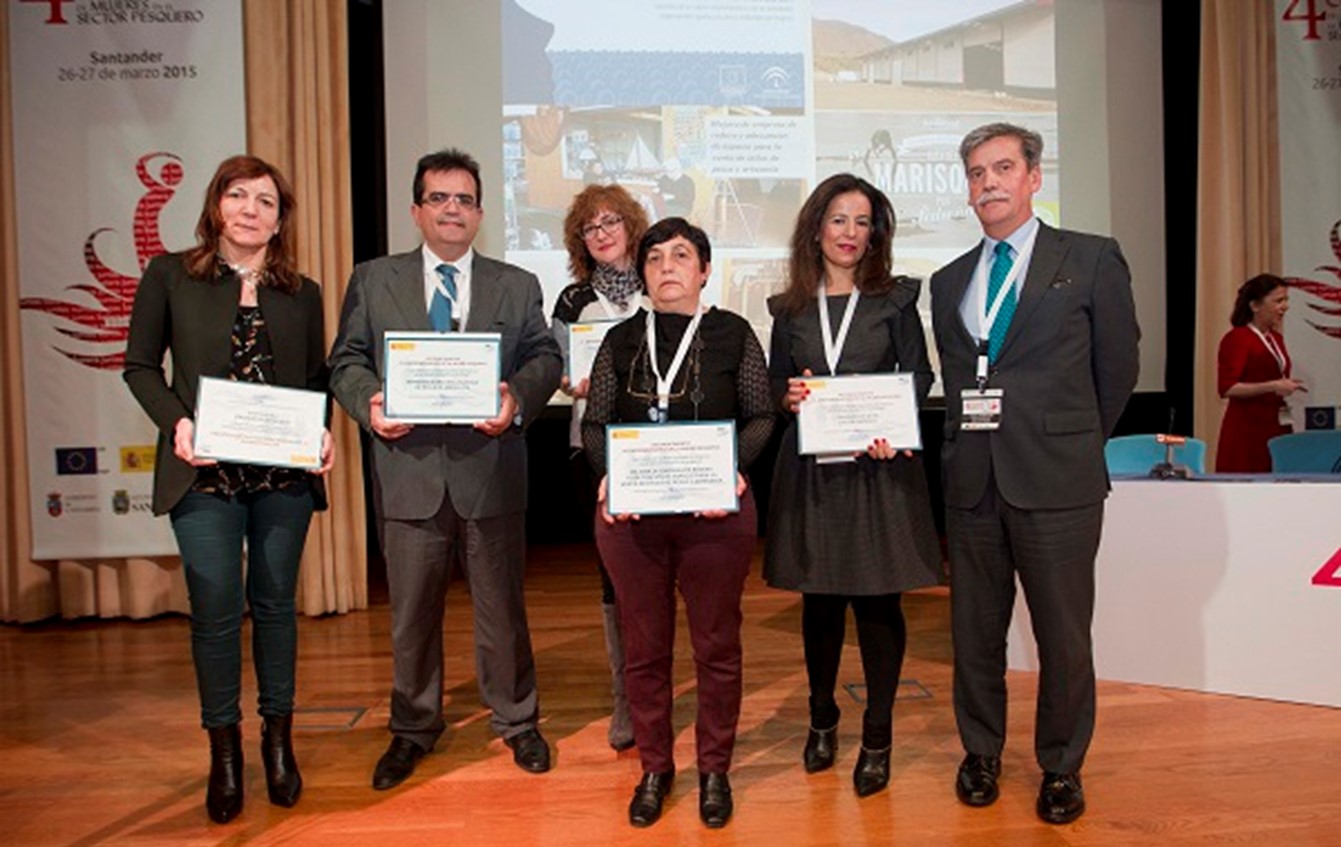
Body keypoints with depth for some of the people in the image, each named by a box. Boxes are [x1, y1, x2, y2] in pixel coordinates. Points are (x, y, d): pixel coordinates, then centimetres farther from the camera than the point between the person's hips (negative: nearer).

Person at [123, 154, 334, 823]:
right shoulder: (170, 277, 4)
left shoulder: (302, 294, 9)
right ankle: (224, 752, 19)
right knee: (215, 611, 2)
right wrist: (176, 421, -13)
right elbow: (140, 366, 4)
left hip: (285, 474, 2)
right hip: (204, 473, -2)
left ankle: (278, 740, 26)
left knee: (275, 605, 11)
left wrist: (321, 432, -7)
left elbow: (319, 378, 11)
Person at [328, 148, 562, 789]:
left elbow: (545, 357, 4)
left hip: (490, 469, 0)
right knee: (411, 610, 12)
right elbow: (347, 360, 6)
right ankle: (413, 728, 32)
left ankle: (516, 720, 30)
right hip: (409, 471, 1)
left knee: (502, 605, 11)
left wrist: (519, 398, -17)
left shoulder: (517, 286, 10)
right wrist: (369, 402, -14)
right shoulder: (373, 280, 9)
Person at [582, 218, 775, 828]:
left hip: (716, 510, -1)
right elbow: (594, 423, 8)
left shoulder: (734, 335, 3)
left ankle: (714, 769, 27)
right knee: (643, 647, 10)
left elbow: (760, 416, 4)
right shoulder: (621, 340, 8)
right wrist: (608, 475, -10)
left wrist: (735, 467, -13)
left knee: (716, 644, 8)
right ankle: (654, 768, 28)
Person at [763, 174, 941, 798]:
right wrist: (789, 395, -11)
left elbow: (919, 376, 1)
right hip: (810, 469, 2)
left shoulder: (895, 299, 4)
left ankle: (877, 737, 18)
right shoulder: (790, 308, 9)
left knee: (878, 599, 2)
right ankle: (822, 719, 30)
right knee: (819, 598, 11)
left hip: (879, 466, -2)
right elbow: (775, 383, 12)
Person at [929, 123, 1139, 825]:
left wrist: (1072, 444, 10)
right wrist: (962, 449, 7)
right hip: (970, 481, 4)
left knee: (1064, 635, 7)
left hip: (1056, 481, -3)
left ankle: (1061, 767, 27)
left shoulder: (1092, 259, 1)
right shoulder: (949, 281, 14)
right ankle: (981, 753, 32)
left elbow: (1117, 368, 5)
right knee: (974, 632, 13)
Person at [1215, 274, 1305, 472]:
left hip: (1277, 427, 8)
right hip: (1247, 430, -8)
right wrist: (1272, 386, -23)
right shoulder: (1236, 338, -10)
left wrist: (1286, 386, 10)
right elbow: (1227, 388, -19)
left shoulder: (1276, 338, 15)